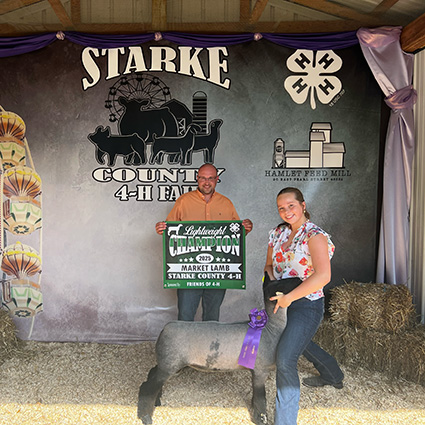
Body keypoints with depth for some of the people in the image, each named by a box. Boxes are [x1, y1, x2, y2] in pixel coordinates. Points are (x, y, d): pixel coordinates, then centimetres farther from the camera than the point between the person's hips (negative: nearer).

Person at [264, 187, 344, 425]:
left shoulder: (315, 235, -19)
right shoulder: (278, 233, 3)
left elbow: (323, 276, -30)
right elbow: (269, 265, 14)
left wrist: (288, 297, -29)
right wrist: (274, 284, -7)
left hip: (307, 303, -8)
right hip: (282, 301, 8)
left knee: (285, 360, -16)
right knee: (300, 342, 29)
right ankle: (333, 375, 56)